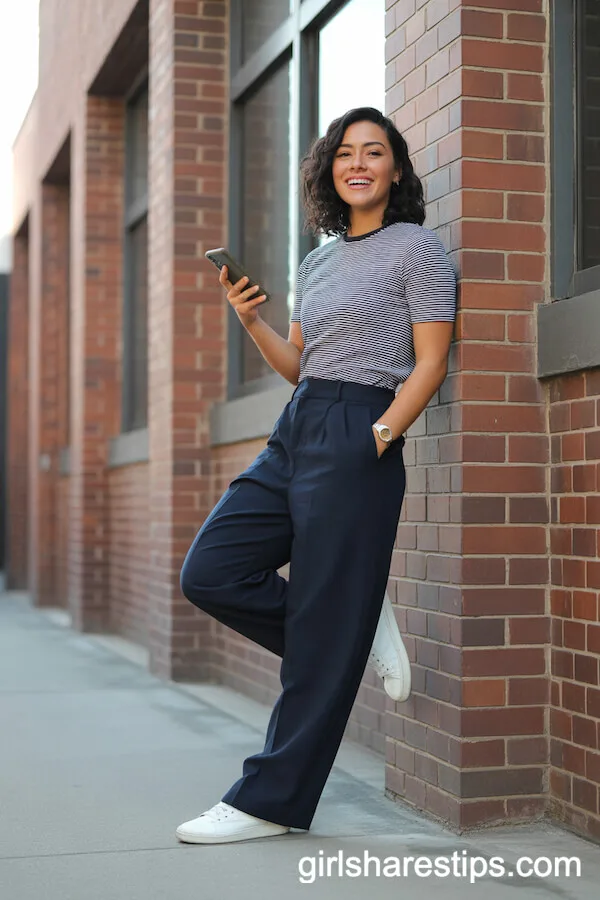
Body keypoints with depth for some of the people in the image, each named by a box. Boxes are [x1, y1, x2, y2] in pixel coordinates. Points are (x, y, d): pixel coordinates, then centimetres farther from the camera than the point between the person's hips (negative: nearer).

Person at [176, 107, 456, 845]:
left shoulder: (416, 248, -1)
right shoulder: (317, 263, 19)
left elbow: (431, 364, -6)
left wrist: (378, 439, -17)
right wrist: (250, 320, 3)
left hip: (357, 442, -8)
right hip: (294, 433, 8)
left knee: (323, 630, -4)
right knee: (209, 573, -1)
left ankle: (272, 802, 3)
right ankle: (354, 629, 14)